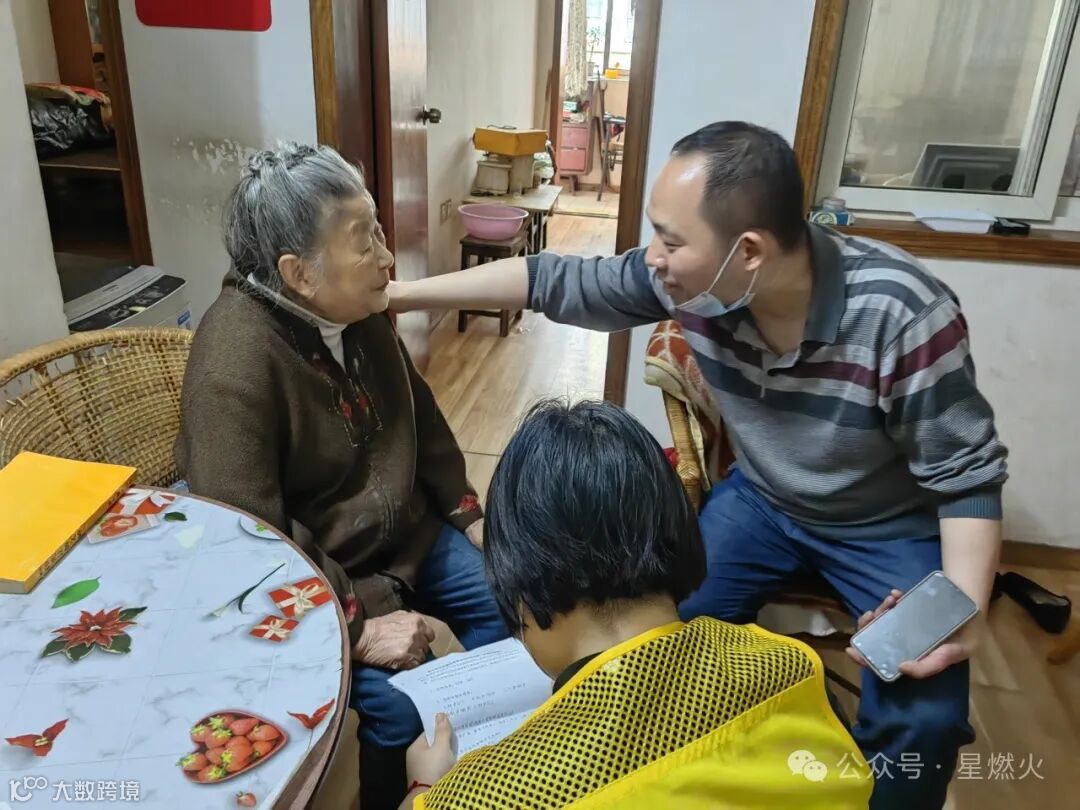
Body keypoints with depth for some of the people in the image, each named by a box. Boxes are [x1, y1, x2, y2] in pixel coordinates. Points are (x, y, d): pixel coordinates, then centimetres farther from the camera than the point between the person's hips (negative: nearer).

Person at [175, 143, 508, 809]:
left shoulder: (361, 311, -5)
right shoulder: (235, 359, -29)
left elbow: (419, 416, 10)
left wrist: (467, 512, 6)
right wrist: (358, 625, -27)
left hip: (404, 532, 8)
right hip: (313, 577, -7)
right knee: (399, 706, -22)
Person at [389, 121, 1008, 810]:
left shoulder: (905, 316, -33)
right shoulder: (688, 278, -21)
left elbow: (969, 475, -20)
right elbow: (557, 281, -12)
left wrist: (965, 610, -34)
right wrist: (401, 294, -10)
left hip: (890, 525, -3)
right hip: (761, 501, 4)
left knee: (925, 717, -18)